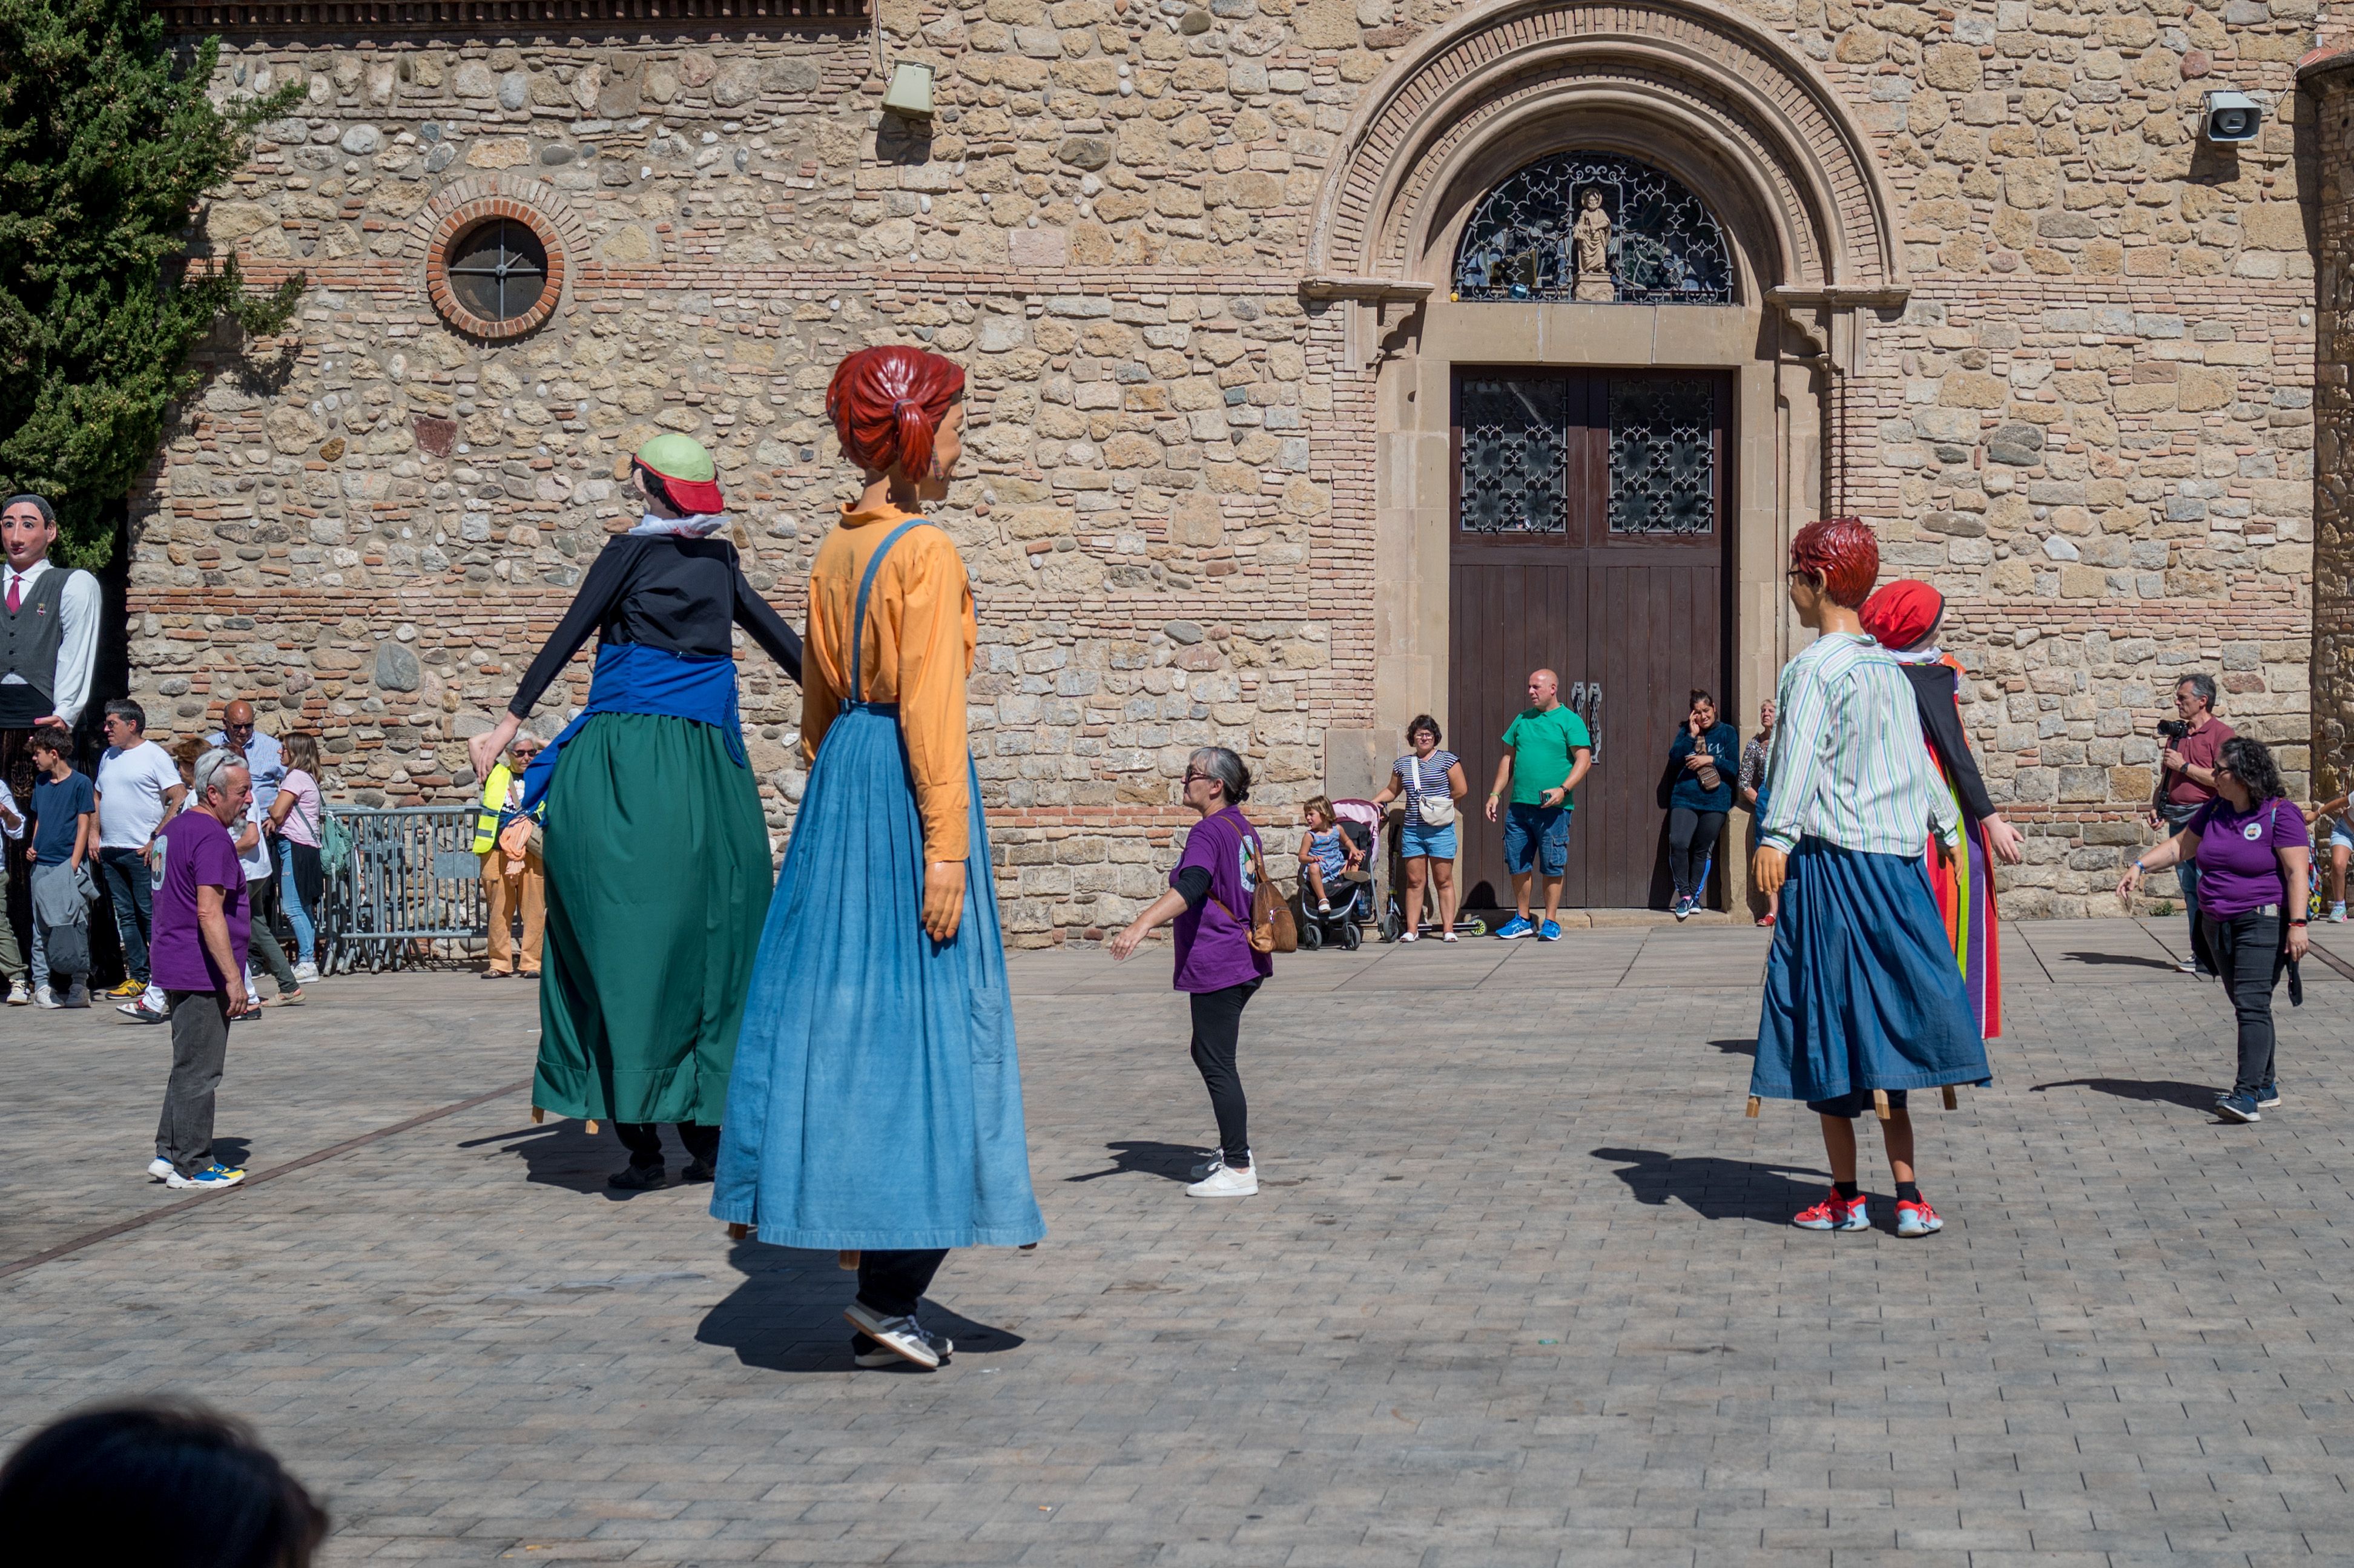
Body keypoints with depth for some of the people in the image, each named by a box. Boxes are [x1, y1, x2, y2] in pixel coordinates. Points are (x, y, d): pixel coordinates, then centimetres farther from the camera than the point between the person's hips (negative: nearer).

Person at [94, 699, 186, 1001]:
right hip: (110, 852, 7)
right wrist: (95, 834, 11)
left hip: (141, 852, -7)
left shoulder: (154, 755, -6)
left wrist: (156, 838, -15)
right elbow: (98, 797, 26)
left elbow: (180, 798, -12)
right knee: (125, 916, 8)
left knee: (150, 915, -5)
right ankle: (136, 977, 13)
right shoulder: (108, 757, 16)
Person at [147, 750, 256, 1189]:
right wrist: (234, 978, -23)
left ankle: (169, 1154, 21)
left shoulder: (175, 829, 14)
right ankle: (192, 1166, 3)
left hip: (174, 967, 10)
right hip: (201, 972, -10)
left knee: (189, 1067, 18)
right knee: (198, 1072, -2)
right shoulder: (212, 839, -18)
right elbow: (209, 913, -25)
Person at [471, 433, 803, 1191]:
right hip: (706, 764, 3)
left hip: (619, 760, -3)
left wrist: (509, 724, -4)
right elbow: (785, 643, 18)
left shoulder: (630, 551, 1)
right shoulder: (721, 563, 12)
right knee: (707, 933, 8)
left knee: (623, 937, -2)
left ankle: (641, 1141, -6)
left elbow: (567, 639, -5)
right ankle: (707, 1131, 8)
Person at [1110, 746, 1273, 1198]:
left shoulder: (1209, 831, -15)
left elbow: (1191, 887, -32)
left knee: (1217, 1064, -4)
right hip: (1245, 961, 10)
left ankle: (1239, 1170, -2)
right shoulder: (1244, 829, 14)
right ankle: (1234, 1149, 28)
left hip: (1216, 966, -10)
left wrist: (1141, 924, -44)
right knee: (1208, 1054, 22)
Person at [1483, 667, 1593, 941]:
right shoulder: (1522, 720, 15)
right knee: (1517, 864, 7)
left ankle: (1551, 922, 8)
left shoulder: (1570, 721, -2)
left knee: (1552, 867, 0)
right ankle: (1522, 920, 18)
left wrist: (1563, 789, -21)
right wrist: (1496, 793, 12)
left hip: (1553, 807, -5)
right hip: (1519, 805, 6)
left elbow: (1584, 760, -8)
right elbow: (1509, 759, 21)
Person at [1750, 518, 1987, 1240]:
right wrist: (1949, 828, 36)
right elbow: (1918, 763, 23)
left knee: (1830, 1029, 2)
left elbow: (1802, 753, -23)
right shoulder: (1891, 670, 14)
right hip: (1897, 863, 7)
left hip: (1832, 863, -7)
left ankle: (1846, 1198, 6)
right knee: (1885, 1030, 9)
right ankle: (1909, 1197, 6)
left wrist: (1776, 835, -33)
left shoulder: (1815, 666, -9)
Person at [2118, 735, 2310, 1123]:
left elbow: (2297, 872, -15)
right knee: (2247, 1004, 13)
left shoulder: (2281, 814, -11)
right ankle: (2266, 1086, 23)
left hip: (2263, 921, -7)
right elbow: (2180, 846, 20)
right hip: (2219, 926, 7)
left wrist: (2297, 924, -21)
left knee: (2252, 1003, -16)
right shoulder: (2215, 811, 10)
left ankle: (2248, 1095, -23)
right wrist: (2140, 866, 7)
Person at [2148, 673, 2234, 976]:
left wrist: (2185, 766, -11)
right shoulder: (2177, 734, 19)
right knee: (2190, 890, 8)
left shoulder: (2222, 734, -4)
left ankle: (2214, 958, -9)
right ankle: (2200, 953, 11)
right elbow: (2165, 779, 27)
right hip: (2177, 820, 7)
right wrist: (2156, 808, 10)